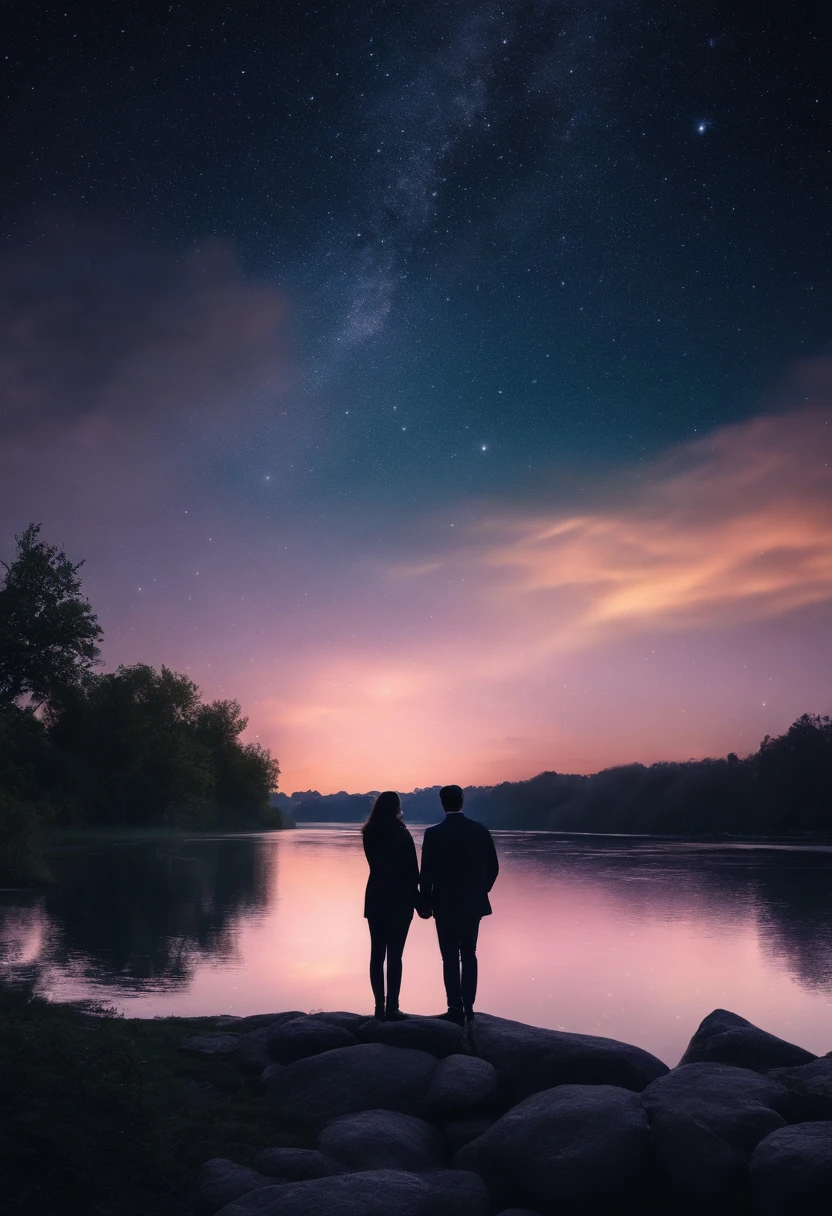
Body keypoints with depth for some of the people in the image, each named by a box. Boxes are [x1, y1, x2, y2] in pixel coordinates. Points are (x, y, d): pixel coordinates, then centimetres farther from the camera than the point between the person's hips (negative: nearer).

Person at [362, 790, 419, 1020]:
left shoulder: (370, 834, 3)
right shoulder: (401, 834, -11)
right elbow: (411, 870, -9)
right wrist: (417, 899, 2)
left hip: (375, 898, 5)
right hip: (399, 899, -5)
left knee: (377, 953, 8)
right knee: (394, 954, -2)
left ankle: (380, 1006, 10)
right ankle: (391, 1007, -2)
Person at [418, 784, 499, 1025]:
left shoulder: (434, 834, -13)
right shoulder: (481, 830, -2)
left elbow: (427, 872, -12)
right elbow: (493, 868, 2)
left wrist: (424, 903, 0)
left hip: (446, 905, -4)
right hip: (473, 904, 4)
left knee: (450, 958, 3)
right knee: (469, 955, 14)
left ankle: (456, 1009, 2)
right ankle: (468, 1007, 16)